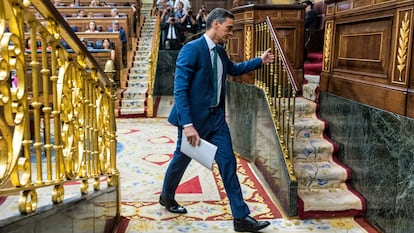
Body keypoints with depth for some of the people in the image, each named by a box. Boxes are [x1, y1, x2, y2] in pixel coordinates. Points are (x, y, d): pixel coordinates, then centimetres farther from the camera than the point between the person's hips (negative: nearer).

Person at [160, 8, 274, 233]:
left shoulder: (220, 52, 7)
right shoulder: (191, 49, -18)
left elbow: (233, 69, 31)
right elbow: (179, 90, -22)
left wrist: (260, 61, 22)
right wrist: (187, 124, -28)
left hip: (216, 117, 7)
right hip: (194, 117, -6)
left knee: (228, 164, 3)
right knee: (181, 160, 14)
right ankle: (167, 197, 42)